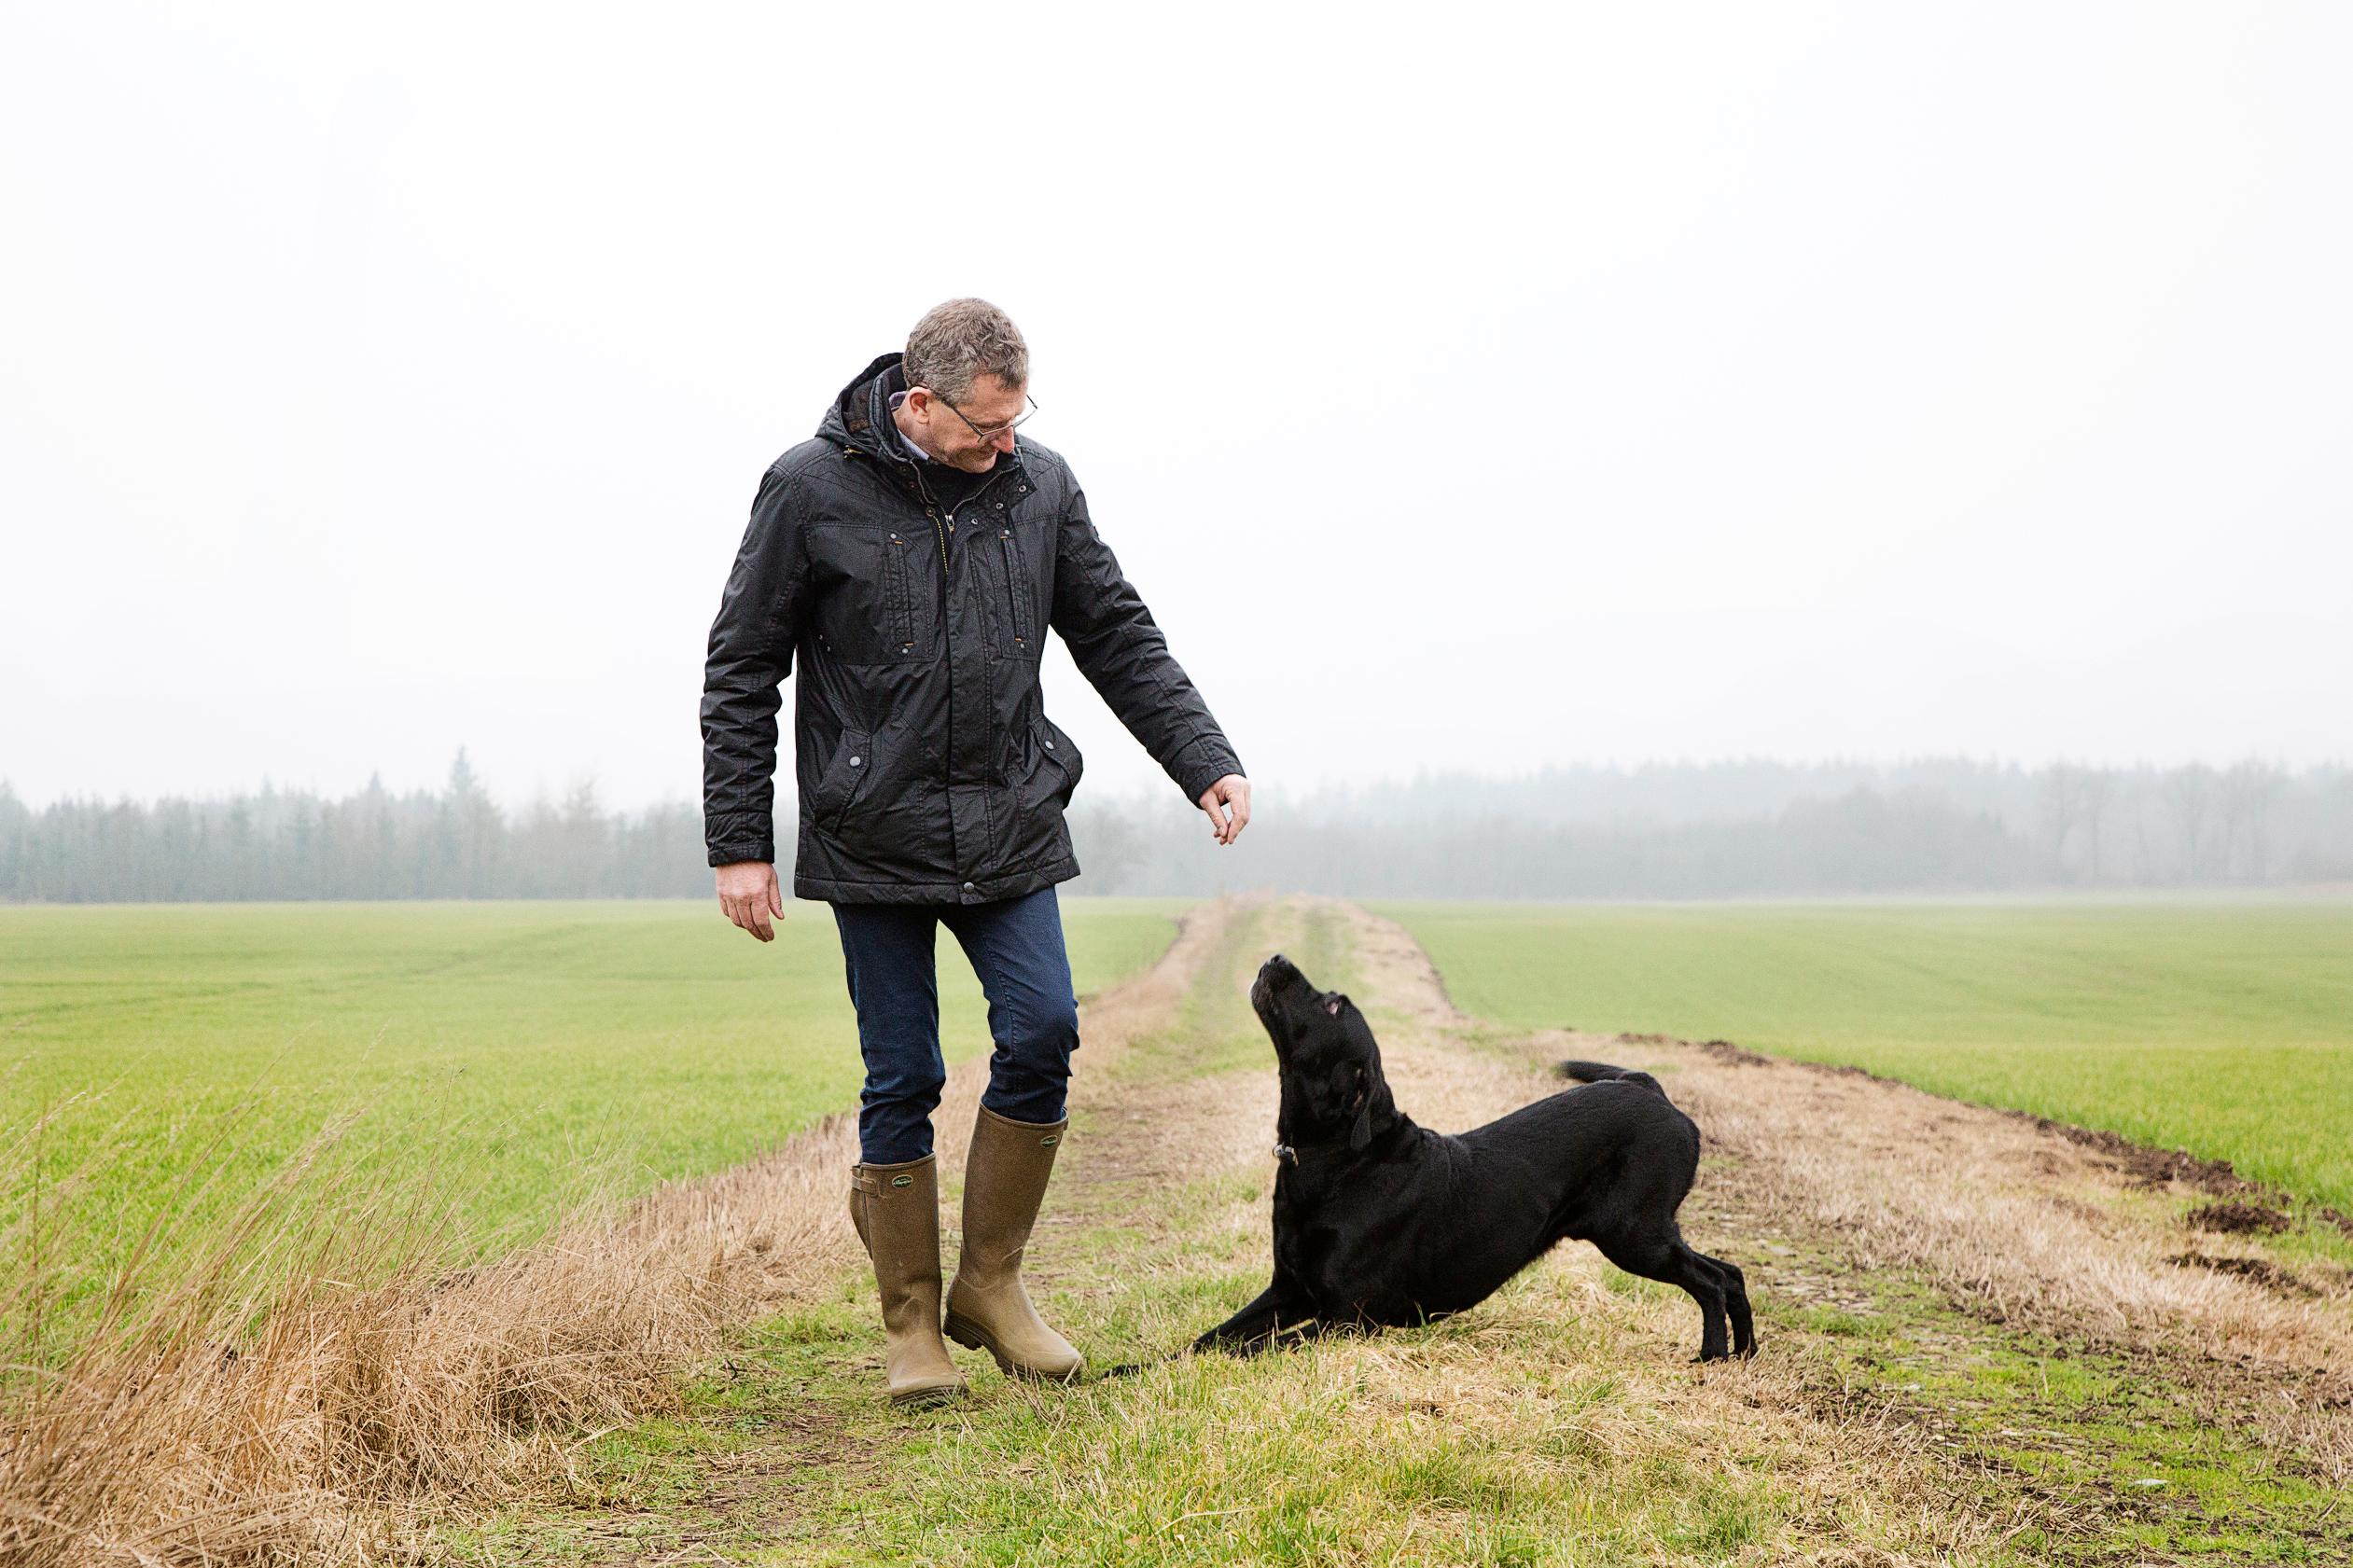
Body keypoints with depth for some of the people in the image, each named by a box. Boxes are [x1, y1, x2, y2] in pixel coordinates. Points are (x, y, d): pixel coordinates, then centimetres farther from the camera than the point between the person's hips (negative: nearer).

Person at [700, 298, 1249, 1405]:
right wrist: (739, 846, -4)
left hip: (1011, 828, 3)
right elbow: (742, 674, -1)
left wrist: (1207, 762, 0)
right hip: (873, 842, -3)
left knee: (1042, 1034, -9)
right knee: (903, 1079, 0)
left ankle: (990, 1287, 10)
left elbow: (1119, 640, 10)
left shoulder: (1040, 486, 3)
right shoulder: (812, 490, -6)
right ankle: (910, 1324, 15)